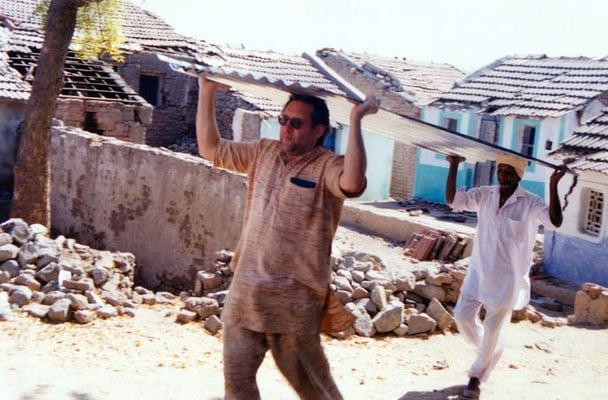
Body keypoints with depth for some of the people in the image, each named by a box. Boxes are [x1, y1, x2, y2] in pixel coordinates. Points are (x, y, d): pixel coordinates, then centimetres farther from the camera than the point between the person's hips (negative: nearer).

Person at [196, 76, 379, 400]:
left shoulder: (328, 166, -11)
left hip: (293, 299, -6)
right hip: (244, 292, 6)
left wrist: (355, 120, -31)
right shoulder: (263, 152, 9)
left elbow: (352, 183, -34)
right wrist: (207, 93, 13)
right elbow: (210, 149, 17)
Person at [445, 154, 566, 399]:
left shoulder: (530, 204, -12)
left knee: (493, 330, 4)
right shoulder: (484, 195, 0)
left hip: (507, 277, -4)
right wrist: (454, 166, -14)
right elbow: (452, 199, -4)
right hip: (479, 270, 4)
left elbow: (555, 221, -26)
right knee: (463, 316, 6)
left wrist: (553, 186, -36)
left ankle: (476, 377, 21)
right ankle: (488, 351, 34)